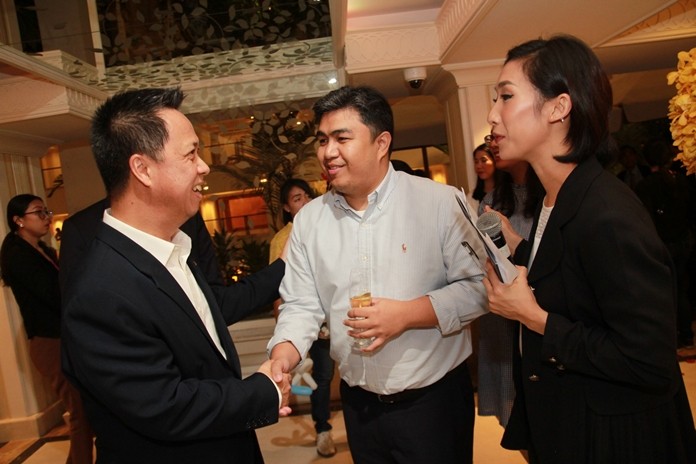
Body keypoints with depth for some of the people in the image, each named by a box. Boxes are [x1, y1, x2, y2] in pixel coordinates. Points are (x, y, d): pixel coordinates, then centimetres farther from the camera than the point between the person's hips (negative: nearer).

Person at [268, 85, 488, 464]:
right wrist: (282, 357, -16)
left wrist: (407, 314, -22)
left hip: (434, 397, -3)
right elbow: (300, 305, 1)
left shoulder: (441, 203, -11)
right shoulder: (308, 219, 0)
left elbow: (478, 286, -12)